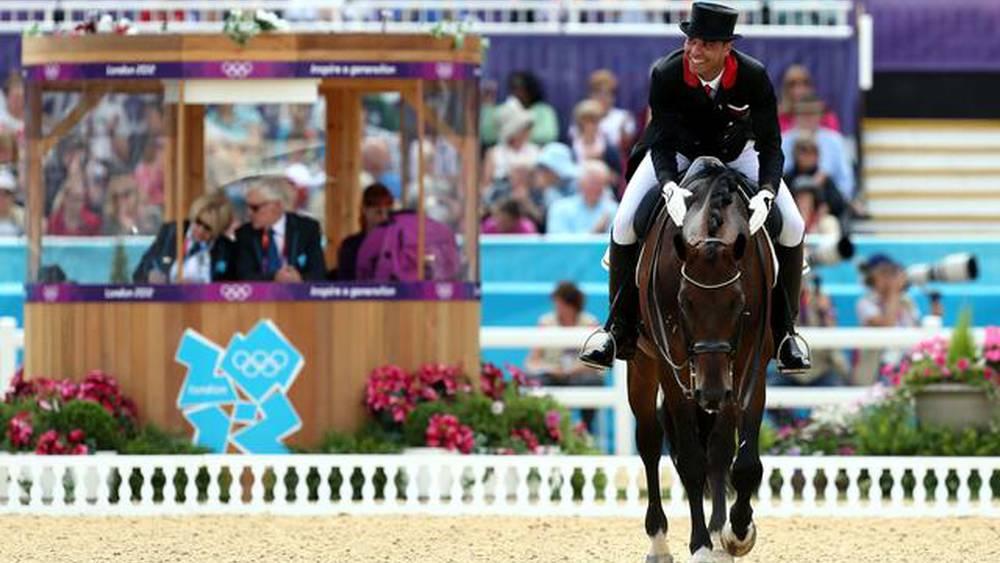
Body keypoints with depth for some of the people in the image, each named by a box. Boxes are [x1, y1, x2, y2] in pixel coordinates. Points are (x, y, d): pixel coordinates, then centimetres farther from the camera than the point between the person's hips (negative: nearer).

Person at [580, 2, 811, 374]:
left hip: (736, 153, 1)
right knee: (625, 224, -18)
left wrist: (766, 193, -45)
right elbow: (662, 144, -29)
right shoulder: (666, 74, -31)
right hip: (677, 152, 0)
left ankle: (784, 332, 5)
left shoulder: (754, 77, -30)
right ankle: (620, 332, -2)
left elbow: (770, 146, -26)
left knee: (792, 228, -13)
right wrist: (670, 187, -49)